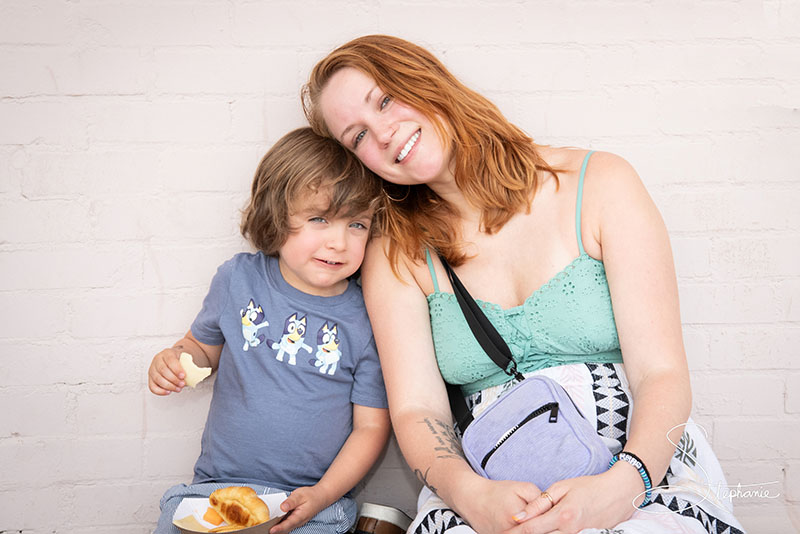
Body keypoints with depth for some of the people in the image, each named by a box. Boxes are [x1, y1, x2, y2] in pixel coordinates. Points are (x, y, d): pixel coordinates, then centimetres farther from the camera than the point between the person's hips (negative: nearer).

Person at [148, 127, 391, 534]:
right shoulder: (238, 279, -1)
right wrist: (175, 360, -6)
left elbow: (371, 426, -4)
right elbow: (203, 345, 16)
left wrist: (322, 495, -13)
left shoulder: (366, 319, -8)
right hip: (216, 485, 2)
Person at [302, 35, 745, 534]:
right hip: (491, 493, 1)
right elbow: (415, 409, -3)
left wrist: (619, 487, -24)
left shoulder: (597, 183, -1)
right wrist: (471, 494, -24)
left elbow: (662, 374, -6)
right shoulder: (395, 255, 5)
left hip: (645, 471, 0)